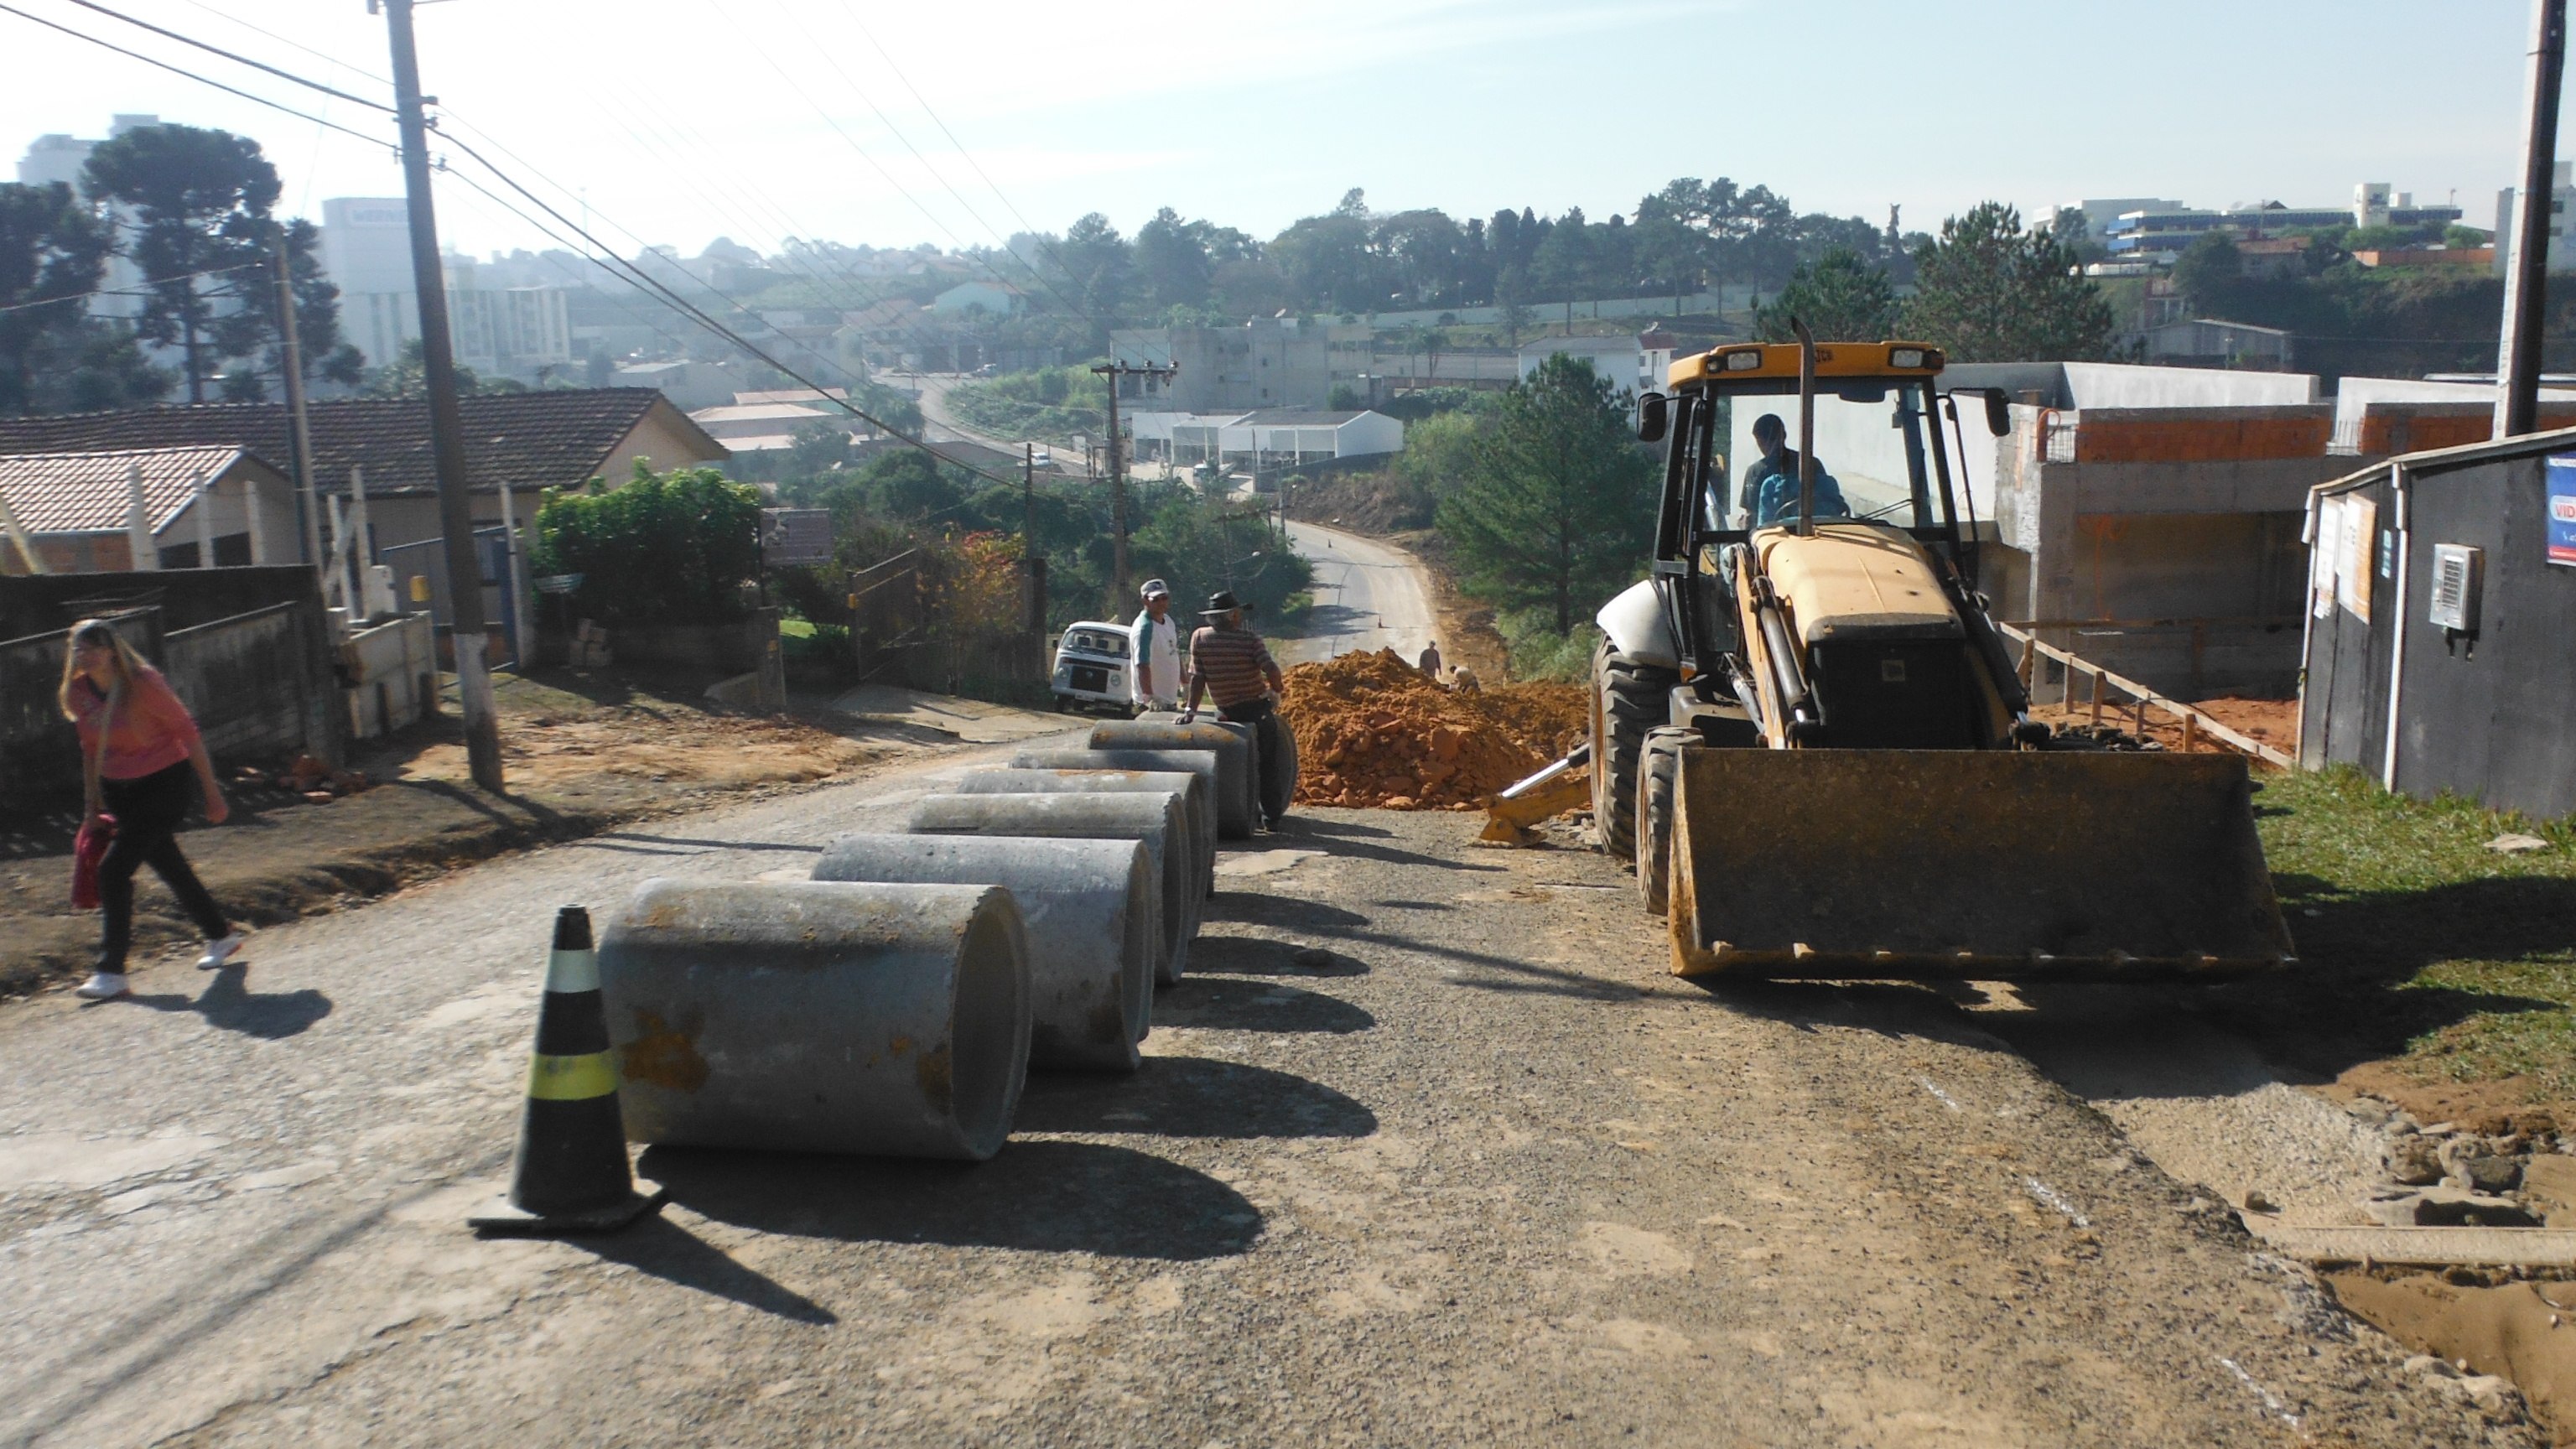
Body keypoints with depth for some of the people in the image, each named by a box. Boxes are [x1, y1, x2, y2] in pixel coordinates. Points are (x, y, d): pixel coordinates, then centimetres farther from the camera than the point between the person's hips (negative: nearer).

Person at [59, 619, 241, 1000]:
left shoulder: (144, 684, -19)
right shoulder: (77, 693, -1)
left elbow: (187, 733, -13)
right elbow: (90, 749, 13)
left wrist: (212, 793, -12)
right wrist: (91, 805, 13)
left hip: (163, 783, -6)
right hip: (117, 789, 6)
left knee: (113, 870, -13)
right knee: (169, 867, 14)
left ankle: (111, 970, -6)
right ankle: (220, 935, 33)